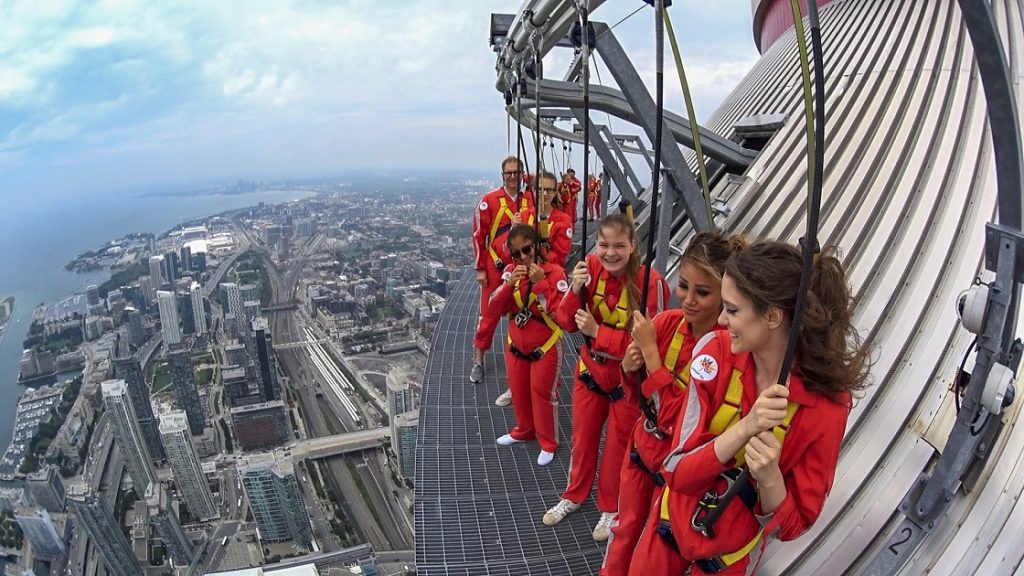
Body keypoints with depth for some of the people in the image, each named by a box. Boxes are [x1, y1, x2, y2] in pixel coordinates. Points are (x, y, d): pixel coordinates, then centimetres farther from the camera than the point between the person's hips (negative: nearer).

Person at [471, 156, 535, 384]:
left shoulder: (530, 201, 2)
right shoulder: (489, 201, -8)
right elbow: (478, 235, -7)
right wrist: (480, 269, -8)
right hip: (494, 268, -3)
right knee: (489, 314, 4)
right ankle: (478, 361, 16)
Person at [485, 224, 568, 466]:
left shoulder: (555, 272, -17)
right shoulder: (511, 271, -2)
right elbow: (495, 308, -7)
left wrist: (540, 283, -30)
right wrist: (509, 284, -23)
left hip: (545, 348, -5)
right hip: (516, 346, 5)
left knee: (542, 394, 4)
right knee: (518, 391, 19)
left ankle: (548, 443, 24)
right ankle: (524, 431, 43)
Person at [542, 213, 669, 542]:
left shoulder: (650, 283, -25)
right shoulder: (591, 267, -13)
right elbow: (567, 323, -8)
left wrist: (597, 331, -28)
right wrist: (576, 291, -27)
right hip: (590, 369, 4)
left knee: (618, 447, 16)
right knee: (582, 437, 22)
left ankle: (611, 509, 40)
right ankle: (574, 496, 46)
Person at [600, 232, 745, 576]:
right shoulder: (666, 322, -11)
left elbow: (678, 416, -29)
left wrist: (649, 349, -29)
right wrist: (630, 366, -18)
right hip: (642, 446, 5)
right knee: (625, 532, 25)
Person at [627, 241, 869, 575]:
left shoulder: (826, 406, -24)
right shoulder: (716, 351, -19)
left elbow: (791, 527, -15)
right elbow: (676, 471, -21)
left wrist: (770, 478, -35)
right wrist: (745, 428, -35)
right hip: (673, 523, 2)